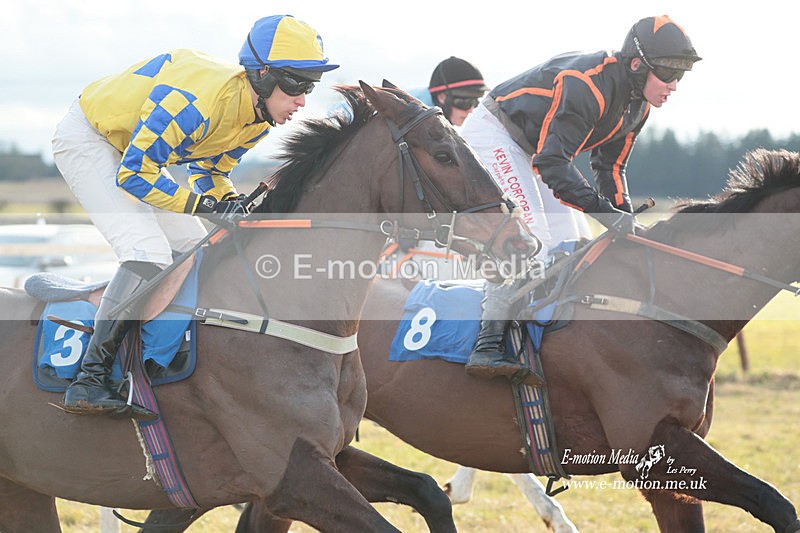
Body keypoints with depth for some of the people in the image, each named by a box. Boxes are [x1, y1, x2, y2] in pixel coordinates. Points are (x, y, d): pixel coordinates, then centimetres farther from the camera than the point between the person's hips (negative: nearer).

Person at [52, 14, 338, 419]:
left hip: (134, 150, 10)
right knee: (148, 253, -23)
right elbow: (133, 173, -30)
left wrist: (232, 202, -15)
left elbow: (211, 168, 6)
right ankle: (88, 381, -26)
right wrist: (203, 204, -29)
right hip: (87, 139, -10)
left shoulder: (260, 118, -8)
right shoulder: (200, 101, -37)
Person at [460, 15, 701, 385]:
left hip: (529, 150, 11)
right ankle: (488, 348, -30)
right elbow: (551, 162, -35)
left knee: (572, 243, 6)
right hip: (493, 135, -11)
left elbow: (610, 166, 9)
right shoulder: (587, 84, -32)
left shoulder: (637, 103, -1)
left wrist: (625, 219, -7)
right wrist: (603, 211, -40)